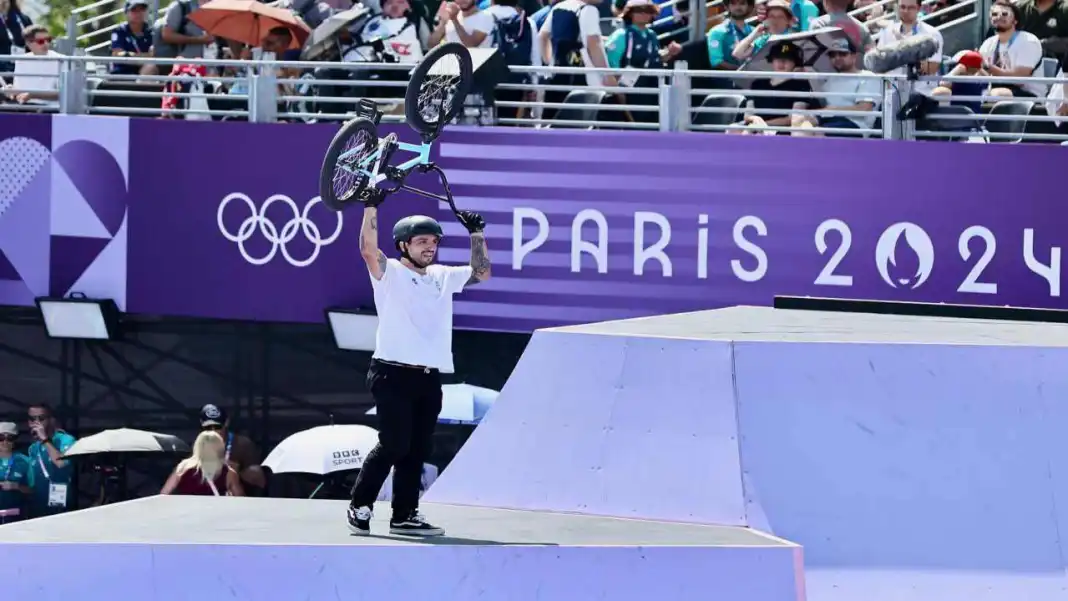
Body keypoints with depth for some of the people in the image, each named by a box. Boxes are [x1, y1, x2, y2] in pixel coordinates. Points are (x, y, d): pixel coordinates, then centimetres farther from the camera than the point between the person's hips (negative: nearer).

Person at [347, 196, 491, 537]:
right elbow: (368, 249, -17)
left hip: (429, 378, 6)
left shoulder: (443, 277, 17)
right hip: (393, 375, -6)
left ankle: (404, 515, 12)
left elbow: (481, 273, 21)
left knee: (417, 450, 6)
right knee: (393, 445, -12)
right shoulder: (390, 274, -1)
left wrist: (476, 233, 13)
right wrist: (372, 206, -21)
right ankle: (359, 506, 1)